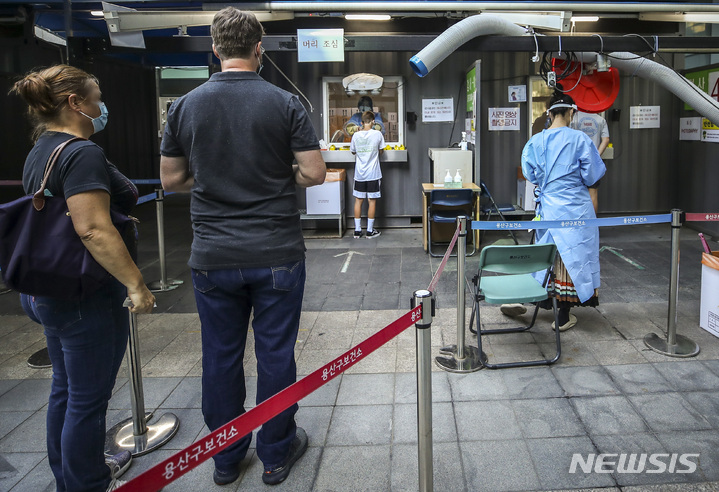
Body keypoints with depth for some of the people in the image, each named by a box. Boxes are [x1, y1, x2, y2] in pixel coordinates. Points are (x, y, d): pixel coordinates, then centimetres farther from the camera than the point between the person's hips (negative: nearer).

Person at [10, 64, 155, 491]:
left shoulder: (41, 151, 12)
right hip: (87, 297, -10)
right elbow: (94, 230, -28)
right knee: (89, 399, 4)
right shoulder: (83, 153, -20)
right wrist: (137, 284, -25)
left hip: (50, 292, 10)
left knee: (66, 390, 22)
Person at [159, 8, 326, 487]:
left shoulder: (186, 105, 1)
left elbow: (171, 179, 6)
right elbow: (315, 173, -8)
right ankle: (277, 454, 25)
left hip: (213, 257, 2)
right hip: (277, 254, -2)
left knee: (221, 356, 13)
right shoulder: (285, 103, -6)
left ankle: (226, 459, 29)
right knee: (275, 354, 10)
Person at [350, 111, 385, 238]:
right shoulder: (377, 134, -8)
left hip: (359, 174, 2)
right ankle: (370, 231, 9)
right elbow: (381, 151, 5)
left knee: (358, 200, 9)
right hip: (373, 174, -2)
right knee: (372, 201, 4)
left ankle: (357, 230, 11)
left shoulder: (356, 135, -2)